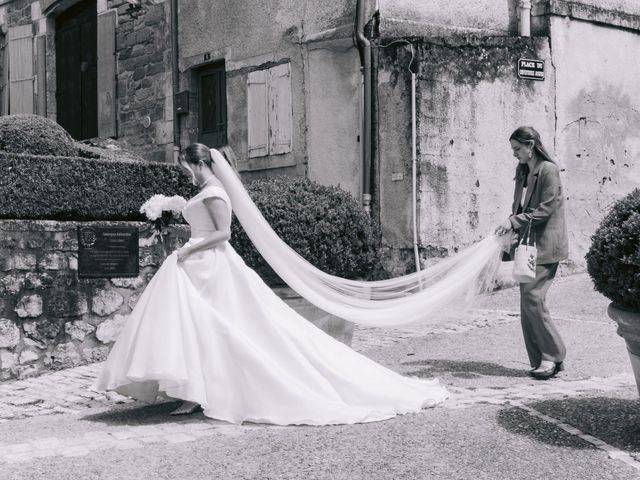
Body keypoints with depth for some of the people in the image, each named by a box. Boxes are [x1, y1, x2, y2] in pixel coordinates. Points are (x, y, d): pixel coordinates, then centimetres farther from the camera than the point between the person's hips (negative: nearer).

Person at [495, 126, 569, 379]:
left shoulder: (548, 170, -8)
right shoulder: (523, 172, 18)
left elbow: (546, 209, -14)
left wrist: (514, 221, -15)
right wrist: (510, 225, 4)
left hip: (545, 246, -8)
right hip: (527, 244, 9)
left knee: (532, 296, -15)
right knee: (527, 301, 4)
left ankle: (553, 355, -3)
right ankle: (540, 360, 9)